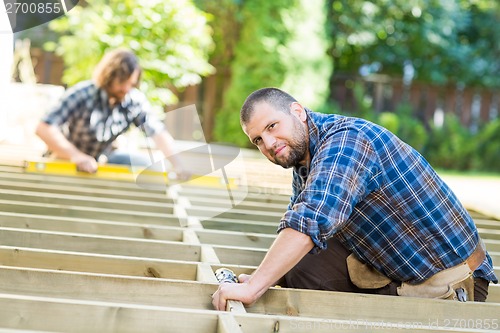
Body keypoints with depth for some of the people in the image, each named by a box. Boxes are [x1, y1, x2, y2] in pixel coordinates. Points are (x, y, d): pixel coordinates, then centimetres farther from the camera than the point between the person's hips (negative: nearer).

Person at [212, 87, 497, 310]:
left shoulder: (345, 139, -24)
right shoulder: (302, 154, 7)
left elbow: (312, 220, -38)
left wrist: (253, 288, -41)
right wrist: (261, 279, -6)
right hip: (389, 267, 9)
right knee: (298, 266, -7)